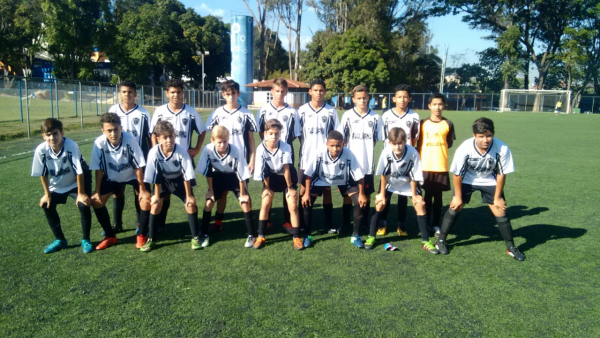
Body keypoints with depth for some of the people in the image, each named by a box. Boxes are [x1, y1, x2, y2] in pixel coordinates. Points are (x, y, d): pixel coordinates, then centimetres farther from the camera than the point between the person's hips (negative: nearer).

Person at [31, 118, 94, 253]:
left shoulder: (71, 146, -33)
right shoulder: (41, 150, -23)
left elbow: (79, 172, -26)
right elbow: (43, 174, -8)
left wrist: (80, 193, -20)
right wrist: (47, 194, -4)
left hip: (77, 181, -4)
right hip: (57, 185, 4)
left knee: (83, 205, -21)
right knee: (46, 205, -5)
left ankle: (85, 240, 0)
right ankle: (60, 240, 14)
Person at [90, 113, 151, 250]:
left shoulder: (130, 140, -32)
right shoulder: (99, 142, -26)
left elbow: (138, 166, -22)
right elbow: (99, 169, -14)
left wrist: (142, 189, -18)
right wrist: (97, 191, -12)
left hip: (132, 176, -2)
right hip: (112, 177, 3)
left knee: (146, 199, -21)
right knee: (95, 200, -10)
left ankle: (141, 235, 0)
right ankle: (110, 236, 9)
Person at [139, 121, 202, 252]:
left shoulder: (181, 152, -32)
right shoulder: (154, 152, -29)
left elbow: (186, 176, -23)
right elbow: (155, 177, -17)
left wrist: (189, 195, -17)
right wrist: (156, 195, -10)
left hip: (179, 180, -1)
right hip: (163, 180, 1)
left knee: (190, 204, -11)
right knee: (155, 204, -9)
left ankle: (195, 237, 4)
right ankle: (151, 239, 7)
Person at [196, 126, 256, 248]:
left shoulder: (236, 152, -34)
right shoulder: (208, 150, -27)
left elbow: (241, 174, -22)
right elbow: (208, 173, -13)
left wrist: (242, 194, -13)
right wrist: (211, 190, -7)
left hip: (234, 177, -2)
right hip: (218, 177, 2)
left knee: (245, 203, -12)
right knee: (209, 202, -9)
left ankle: (251, 235, 4)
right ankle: (205, 234, 9)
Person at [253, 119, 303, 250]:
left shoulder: (286, 147, -28)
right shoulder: (261, 149, -24)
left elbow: (286, 169, -24)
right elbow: (263, 172, -14)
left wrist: (290, 187, -17)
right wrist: (267, 188, -8)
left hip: (288, 177, -1)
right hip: (271, 178, 2)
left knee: (293, 206, -8)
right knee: (265, 204, -7)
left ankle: (297, 237, 4)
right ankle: (261, 236, 5)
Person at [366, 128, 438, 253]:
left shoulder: (413, 153, -34)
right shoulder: (386, 152, -33)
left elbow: (413, 177, -21)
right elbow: (384, 175, -18)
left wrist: (414, 195, -10)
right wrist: (382, 193, -10)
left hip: (408, 183, 0)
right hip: (390, 182, 1)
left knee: (420, 205, -9)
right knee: (380, 203, -9)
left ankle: (426, 241, 4)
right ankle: (371, 237, 5)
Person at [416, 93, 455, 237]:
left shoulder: (448, 124, 0)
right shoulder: (423, 123, 1)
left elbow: (449, 143, 9)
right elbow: (419, 143, 5)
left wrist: (439, 149, -4)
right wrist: (418, 160, 0)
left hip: (441, 166, 0)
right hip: (425, 166, 0)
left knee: (438, 196, 8)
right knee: (428, 195, 8)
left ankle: (436, 224, 19)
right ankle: (426, 223, 19)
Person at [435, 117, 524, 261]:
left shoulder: (502, 149, -31)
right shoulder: (465, 148, -33)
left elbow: (501, 174, -14)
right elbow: (457, 174, -18)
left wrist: (497, 197, -6)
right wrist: (458, 197, -10)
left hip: (490, 182, 1)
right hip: (467, 180, -1)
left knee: (500, 212, 0)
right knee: (455, 207, -6)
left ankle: (511, 247, 18)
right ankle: (441, 241, 11)